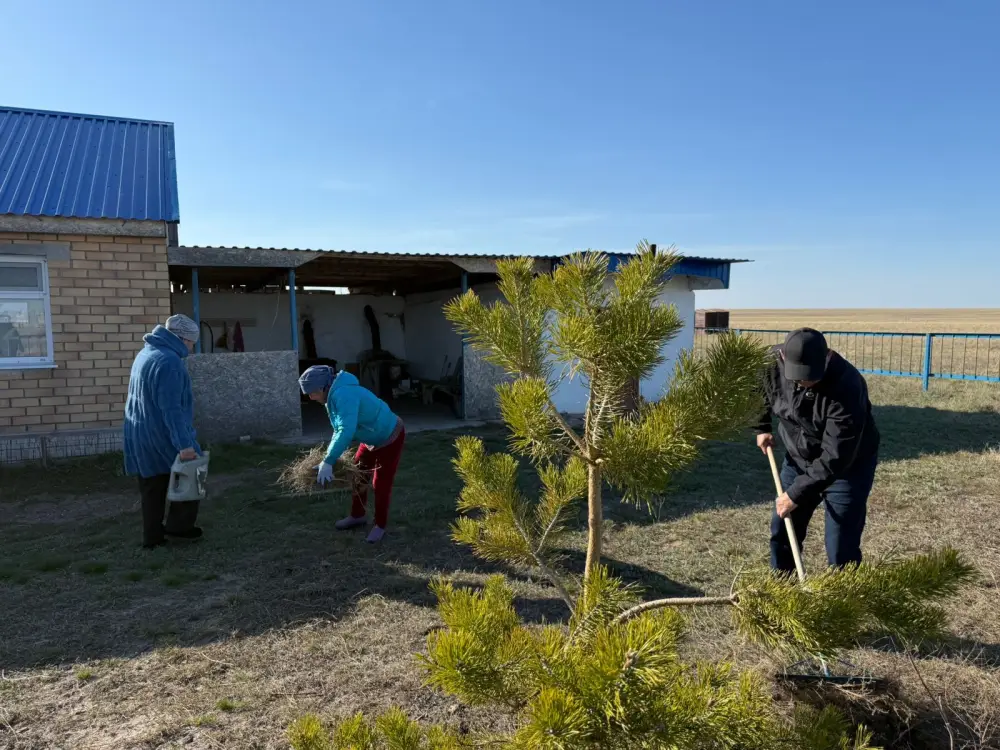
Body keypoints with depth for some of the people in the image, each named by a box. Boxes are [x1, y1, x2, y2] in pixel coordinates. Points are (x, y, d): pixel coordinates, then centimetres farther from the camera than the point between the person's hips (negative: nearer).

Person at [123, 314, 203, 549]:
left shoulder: (146, 353, 13)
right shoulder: (169, 361, -20)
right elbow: (171, 408, -25)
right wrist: (184, 444, -26)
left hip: (140, 435, 9)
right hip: (162, 436, -9)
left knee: (152, 489, 14)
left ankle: (153, 536, 19)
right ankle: (179, 525, 11)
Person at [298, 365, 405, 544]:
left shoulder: (343, 395, -33)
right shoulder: (334, 396, -2)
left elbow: (346, 431, -43)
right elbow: (339, 429, 7)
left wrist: (328, 461, -41)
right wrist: (330, 457, -3)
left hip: (390, 438, -10)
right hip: (371, 440, 10)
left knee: (381, 484, -1)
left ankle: (380, 525, 18)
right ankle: (358, 516, 36)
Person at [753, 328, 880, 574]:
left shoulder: (846, 387, -35)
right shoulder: (775, 364, -19)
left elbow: (835, 457, -34)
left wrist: (797, 493, -31)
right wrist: (762, 427, 7)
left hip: (848, 467, -5)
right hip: (798, 459, 6)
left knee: (841, 550, -5)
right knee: (781, 532, 12)